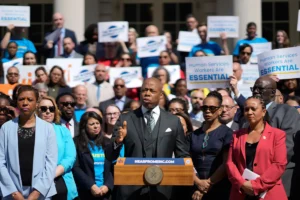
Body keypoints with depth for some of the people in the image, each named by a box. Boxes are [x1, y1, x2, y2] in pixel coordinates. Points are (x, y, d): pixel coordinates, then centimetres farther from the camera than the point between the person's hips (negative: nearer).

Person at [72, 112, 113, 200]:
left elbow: (114, 167, 9)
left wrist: (108, 185, -6)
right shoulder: (77, 143, 4)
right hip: (86, 192, -3)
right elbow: (75, 168, -5)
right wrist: (91, 186, -13)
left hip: (106, 191, 3)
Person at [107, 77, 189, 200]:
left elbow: (183, 156, 9)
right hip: (130, 190, -1)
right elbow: (110, 156, 1)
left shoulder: (173, 121, 6)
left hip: (161, 190, 1)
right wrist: (117, 141, -20)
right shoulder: (125, 119, 4)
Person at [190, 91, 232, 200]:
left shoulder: (227, 133, -1)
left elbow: (227, 163, -7)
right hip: (197, 188, 3)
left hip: (220, 189, -3)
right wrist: (198, 182, -9)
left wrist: (208, 184, -9)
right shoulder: (194, 134, 11)